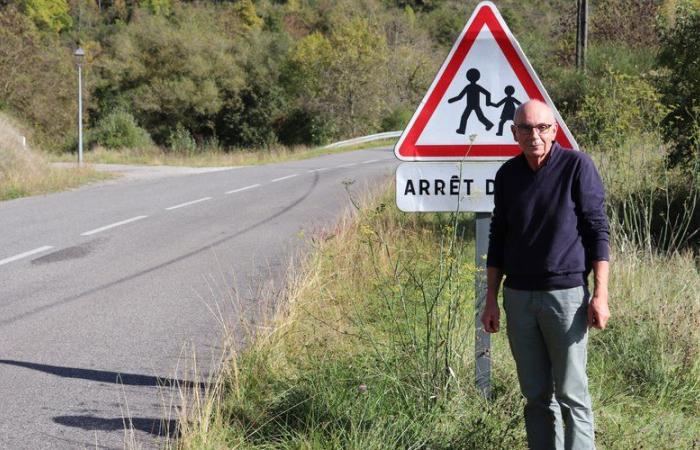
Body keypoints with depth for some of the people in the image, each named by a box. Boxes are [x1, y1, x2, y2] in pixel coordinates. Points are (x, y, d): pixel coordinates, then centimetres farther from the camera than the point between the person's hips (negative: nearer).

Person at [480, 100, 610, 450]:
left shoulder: (577, 166, -5)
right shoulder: (507, 175, 8)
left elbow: (597, 231, -6)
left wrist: (600, 295, -11)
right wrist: (491, 299, 12)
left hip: (566, 293, -4)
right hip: (518, 297, 4)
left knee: (570, 393, -3)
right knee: (536, 394, 8)